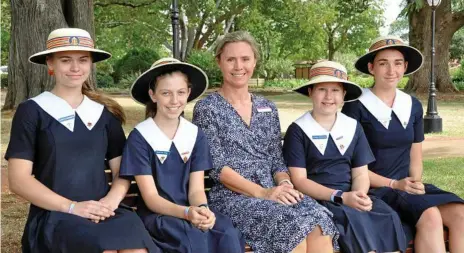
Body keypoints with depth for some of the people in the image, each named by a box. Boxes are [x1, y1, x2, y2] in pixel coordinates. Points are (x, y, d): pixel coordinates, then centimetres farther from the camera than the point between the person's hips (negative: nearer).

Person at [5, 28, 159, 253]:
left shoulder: (105, 112, 14)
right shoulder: (31, 111, 3)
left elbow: (122, 171, 13)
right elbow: (18, 179, -3)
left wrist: (111, 200, -9)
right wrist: (71, 207, -14)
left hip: (102, 214, 3)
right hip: (53, 217, -3)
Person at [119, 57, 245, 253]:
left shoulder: (196, 135, 6)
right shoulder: (139, 138, -6)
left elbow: (196, 189, 1)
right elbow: (151, 197, -10)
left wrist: (202, 209, -23)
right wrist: (186, 213, -28)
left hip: (192, 211, 3)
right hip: (157, 214, -3)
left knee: (229, 235, -28)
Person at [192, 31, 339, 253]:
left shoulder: (268, 109, 17)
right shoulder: (207, 108, 0)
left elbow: (276, 160, 15)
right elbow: (216, 166, -8)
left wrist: (284, 184, -8)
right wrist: (261, 192, -18)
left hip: (273, 195, 5)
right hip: (231, 198, -5)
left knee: (319, 220, -28)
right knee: (293, 225, -33)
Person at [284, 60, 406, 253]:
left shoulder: (353, 127, 14)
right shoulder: (297, 130, 0)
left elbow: (360, 173, 11)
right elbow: (298, 180, -7)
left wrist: (359, 195, -13)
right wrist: (340, 197, -19)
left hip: (351, 197, 4)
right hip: (316, 199, -4)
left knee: (389, 218, -24)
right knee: (355, 219, -33)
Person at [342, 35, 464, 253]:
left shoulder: (413, 106, 12)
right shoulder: (356, 107, -6)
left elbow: (415, 159, 17)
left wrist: (415, 184, -4)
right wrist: (394, 184, -14)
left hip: (407, 187, 6)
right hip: (374, 190, -5)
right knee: (430, 217, -31)